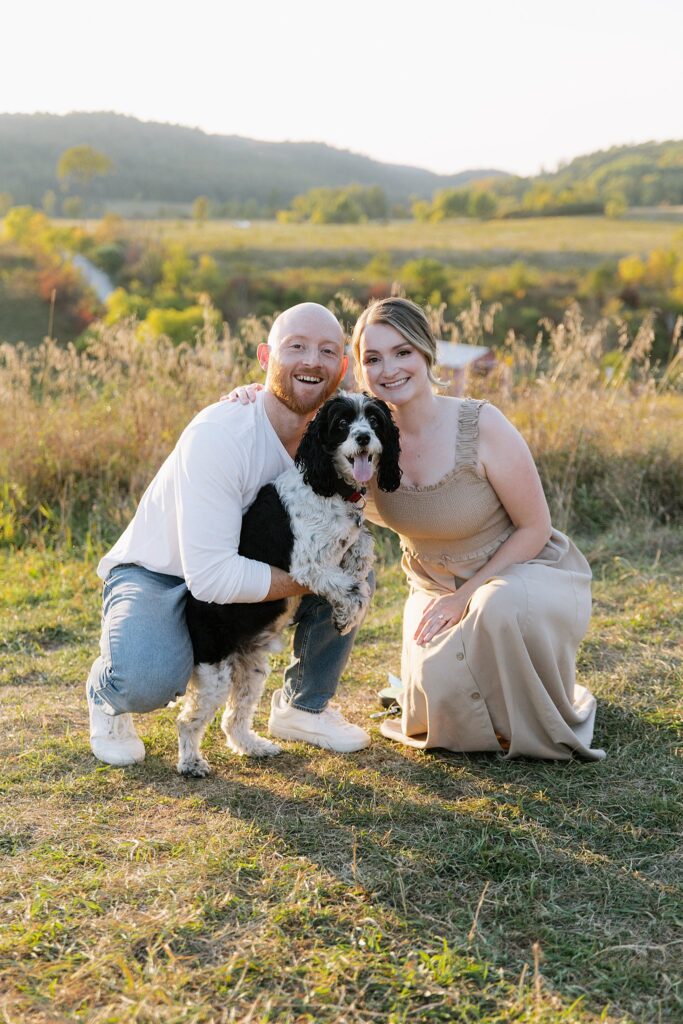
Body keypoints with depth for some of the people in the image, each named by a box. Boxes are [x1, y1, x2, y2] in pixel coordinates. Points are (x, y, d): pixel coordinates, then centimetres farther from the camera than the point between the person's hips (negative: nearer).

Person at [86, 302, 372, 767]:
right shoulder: (219, 435, -32)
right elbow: (210, 577, -35)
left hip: (244, 566, 6)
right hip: (158, 574, -6)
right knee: (151, 680, -35)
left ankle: (304, 704, 8)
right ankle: (107, 694, 6)